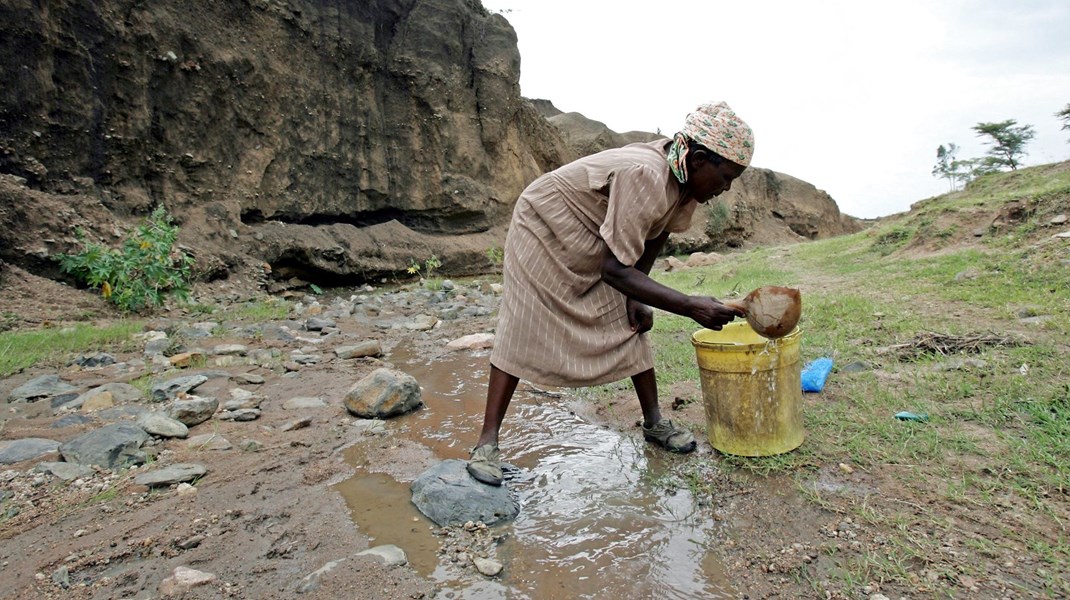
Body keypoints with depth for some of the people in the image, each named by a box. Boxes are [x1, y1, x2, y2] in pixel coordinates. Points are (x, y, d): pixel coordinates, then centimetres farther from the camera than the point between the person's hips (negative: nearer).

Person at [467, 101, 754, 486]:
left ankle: (653, 422, 16)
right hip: (545, 227, -8)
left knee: (630, 322, 3)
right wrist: (690, 306, -39)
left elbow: (653, 237, 5)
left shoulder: (683, 178, -10)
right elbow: (616, 270, -38)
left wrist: (635, 299, -3)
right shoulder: (645, 178, -37)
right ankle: (487, 441, -4)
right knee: (522, 330, -11)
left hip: (593, 245, 8)